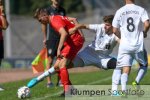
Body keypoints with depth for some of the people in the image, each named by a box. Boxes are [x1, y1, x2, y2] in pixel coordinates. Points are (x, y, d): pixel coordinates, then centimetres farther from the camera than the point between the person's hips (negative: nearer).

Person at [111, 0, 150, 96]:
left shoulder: (119, 12, 2)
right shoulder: (141, 10, -3)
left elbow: (115, 30, 4)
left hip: (124, 45, 1)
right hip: (138, 45, -1)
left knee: (126, 69, 0)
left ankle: (124, 88, -22)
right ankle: (136, 82, -2)